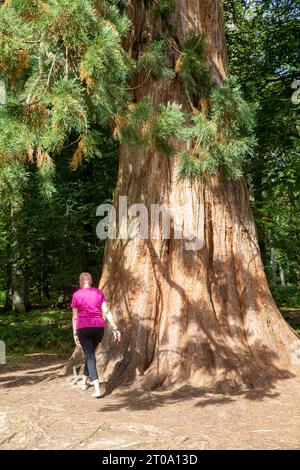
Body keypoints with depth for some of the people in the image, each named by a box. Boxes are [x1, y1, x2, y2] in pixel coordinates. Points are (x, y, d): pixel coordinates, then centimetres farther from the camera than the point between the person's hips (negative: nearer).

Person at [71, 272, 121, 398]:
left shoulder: (76, 295, -1)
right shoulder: (99, 293, 5)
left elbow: (75, 317, -1)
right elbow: (106, 312, -3)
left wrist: (75, 334, 4)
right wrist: (115, 328, -4)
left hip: (84, 329, -3)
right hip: (98, 328, 3)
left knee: (90, 356, -2)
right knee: (90, 353, 24)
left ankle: (97, 389, -15)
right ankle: (84, 382, 37)